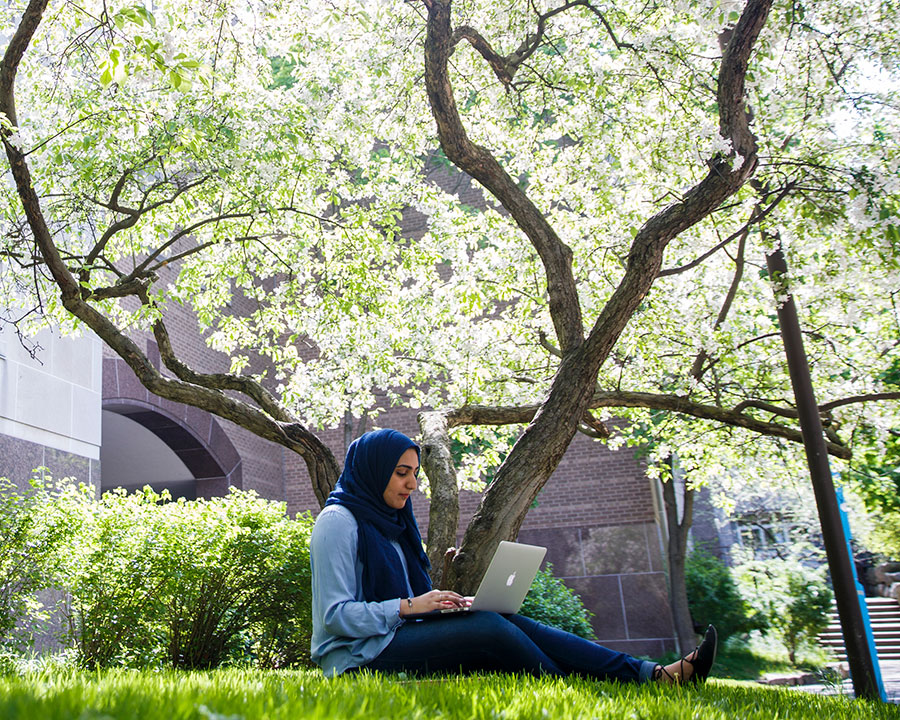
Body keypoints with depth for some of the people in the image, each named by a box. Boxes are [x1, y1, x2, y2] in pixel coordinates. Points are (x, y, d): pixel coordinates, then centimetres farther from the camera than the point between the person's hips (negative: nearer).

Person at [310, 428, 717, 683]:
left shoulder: (389, 523, 19)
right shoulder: (338, 521, -8)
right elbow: (336, 615, -16)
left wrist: (438, 601, 0)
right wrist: (409, 606, -21)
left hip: (396, 636, 7)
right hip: (359, 656, -7)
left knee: (510, 623, -13)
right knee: (489, 629, -25)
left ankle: (655, 676, -20)